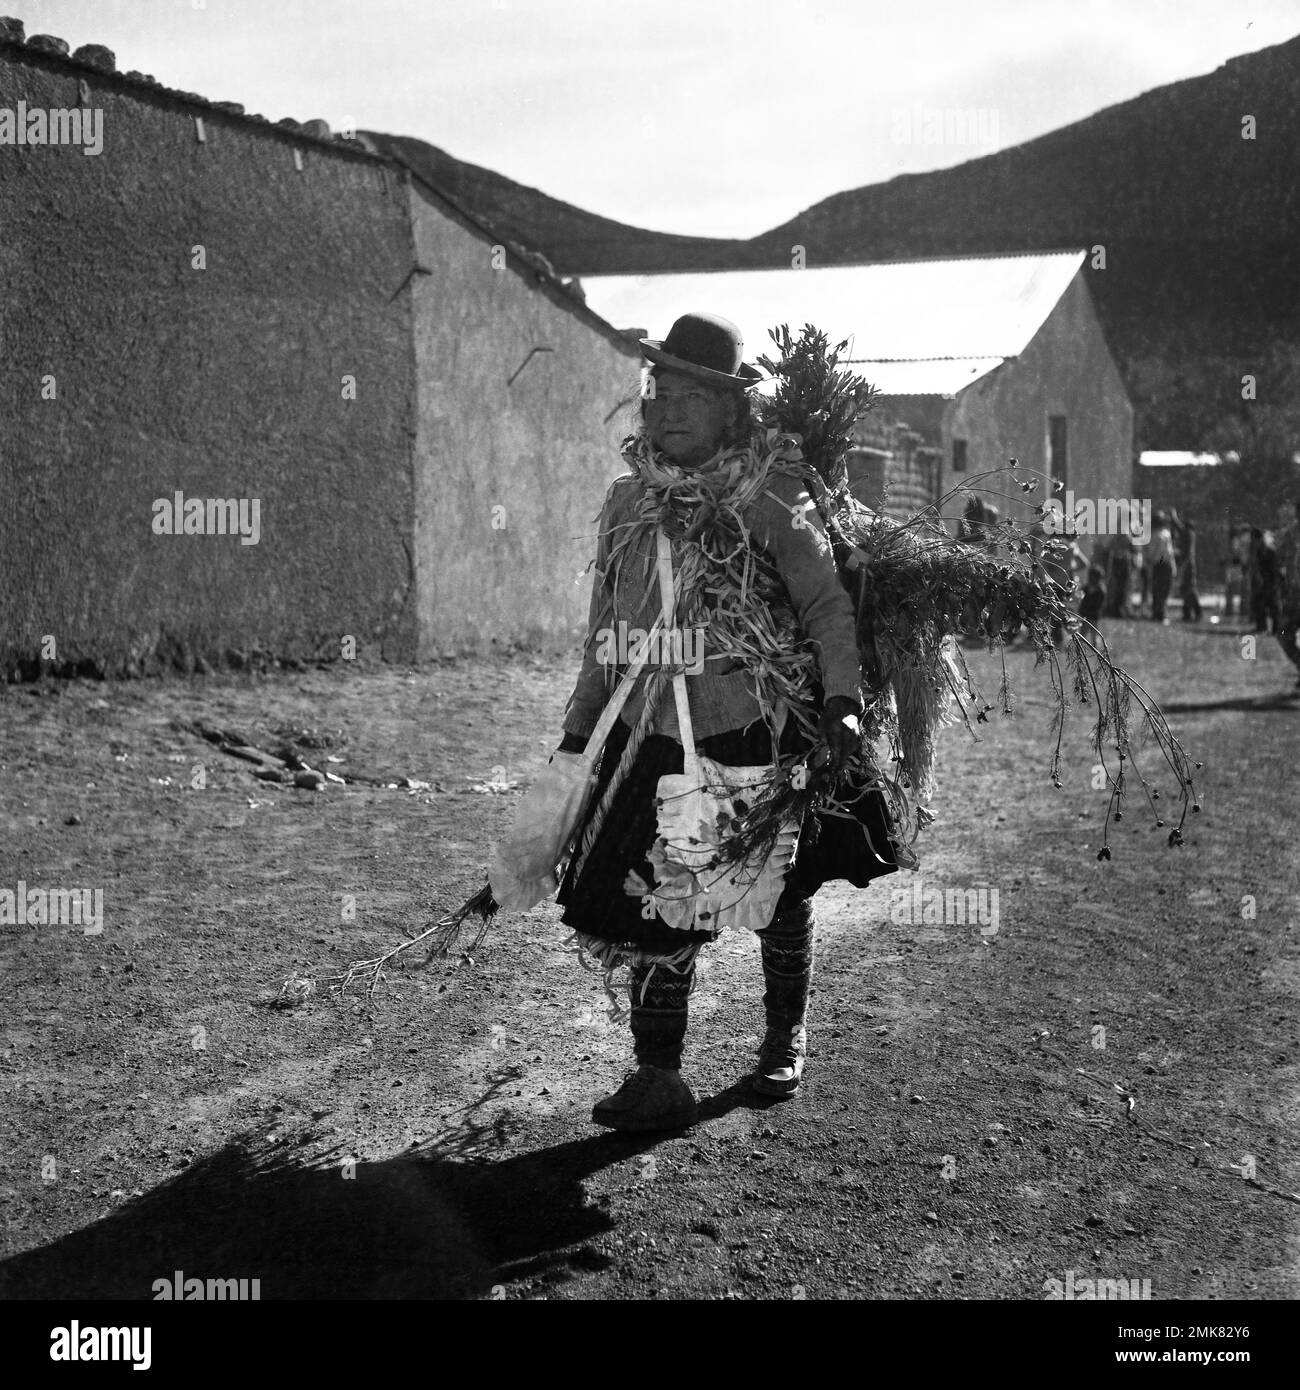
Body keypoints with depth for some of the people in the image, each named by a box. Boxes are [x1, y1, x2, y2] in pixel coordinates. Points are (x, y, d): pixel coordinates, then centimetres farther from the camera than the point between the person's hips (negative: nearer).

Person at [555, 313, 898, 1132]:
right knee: (655, 901, -4)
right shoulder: (629, 503, 7)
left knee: (779, 895, 11)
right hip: (656, 735, 3)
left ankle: (787, 1040, 32)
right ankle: (658, 1077, 3)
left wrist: (842, 703, -19)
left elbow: (827, 603, -7)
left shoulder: (770, 497, -6)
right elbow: (605, 629, 14)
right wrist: (579, 732, 15)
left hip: (763, 730, -3)